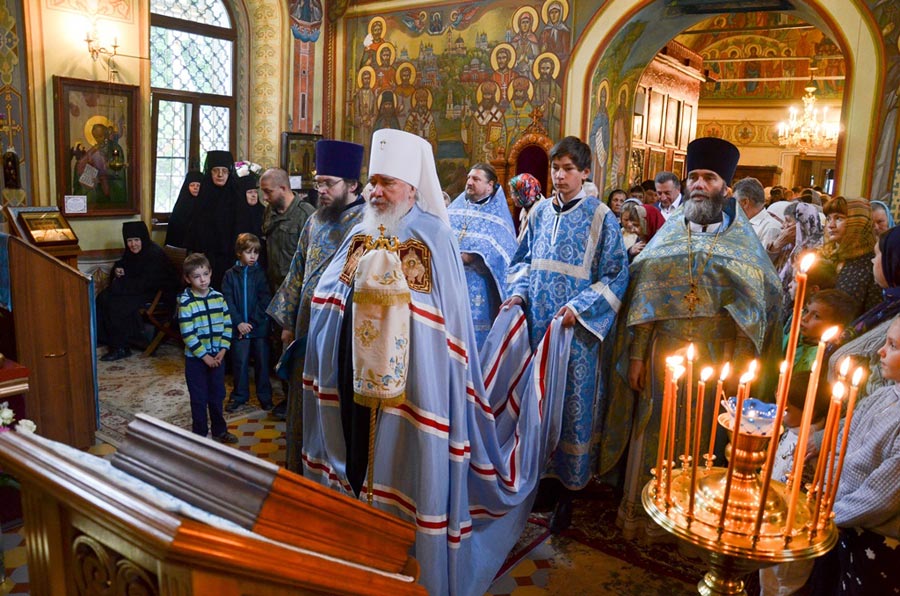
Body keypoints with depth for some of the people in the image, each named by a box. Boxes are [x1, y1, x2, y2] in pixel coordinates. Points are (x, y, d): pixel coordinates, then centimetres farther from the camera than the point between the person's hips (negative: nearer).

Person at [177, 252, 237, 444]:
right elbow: (188, 334, -17)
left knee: (217, 396, 16)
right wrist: (205, 356, -16)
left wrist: (222, 351, -6)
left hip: (217, 356, 4)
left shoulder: (218, 297, 0)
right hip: (195, 358, -4)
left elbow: (227, 325, 3)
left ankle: (220, 430, 32)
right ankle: (199, 435, 21)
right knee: (199, 399, 7)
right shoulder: (186, 302, -14)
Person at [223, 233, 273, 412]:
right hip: (239, 327, 1)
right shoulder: (230, 275, 3)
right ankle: (239, 395, 22)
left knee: (262, 361, 6)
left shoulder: (260, 273, 0)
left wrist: (252, 323, -11)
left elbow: (265, 300, -5)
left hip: (259, 326, -1)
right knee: (240, 361, 7)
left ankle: (265, 395, 19)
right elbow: (228, 301, -1)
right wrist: (239, 322, -11)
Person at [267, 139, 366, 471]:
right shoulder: (315, 221, 9)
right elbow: (298, 273, 15)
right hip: (308, 329, 7)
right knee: (302, 409, 17)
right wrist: (288, 322, 15)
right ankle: (299, 475, 35)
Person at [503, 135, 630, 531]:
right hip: (536, 323, 4)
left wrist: (580, 306, -17)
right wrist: (518, 292, -1)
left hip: (574, 327, -4)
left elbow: (616, 275, -6)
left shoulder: (600, 218, -5)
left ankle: (567, 491, 17)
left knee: (571, 403, 3)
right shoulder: (539, 212, 9)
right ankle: (544, 476, 27)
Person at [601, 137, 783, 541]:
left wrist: (740, 364, -8)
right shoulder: (668, 235, 6)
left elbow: (765, 302, 0)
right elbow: (643, 293, 2)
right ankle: (639, 514, 25)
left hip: (716, 360, 0)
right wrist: (637, 354, -4)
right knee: (654, 435, 9)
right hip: (664, 355, 1)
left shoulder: (744, 242, 3)